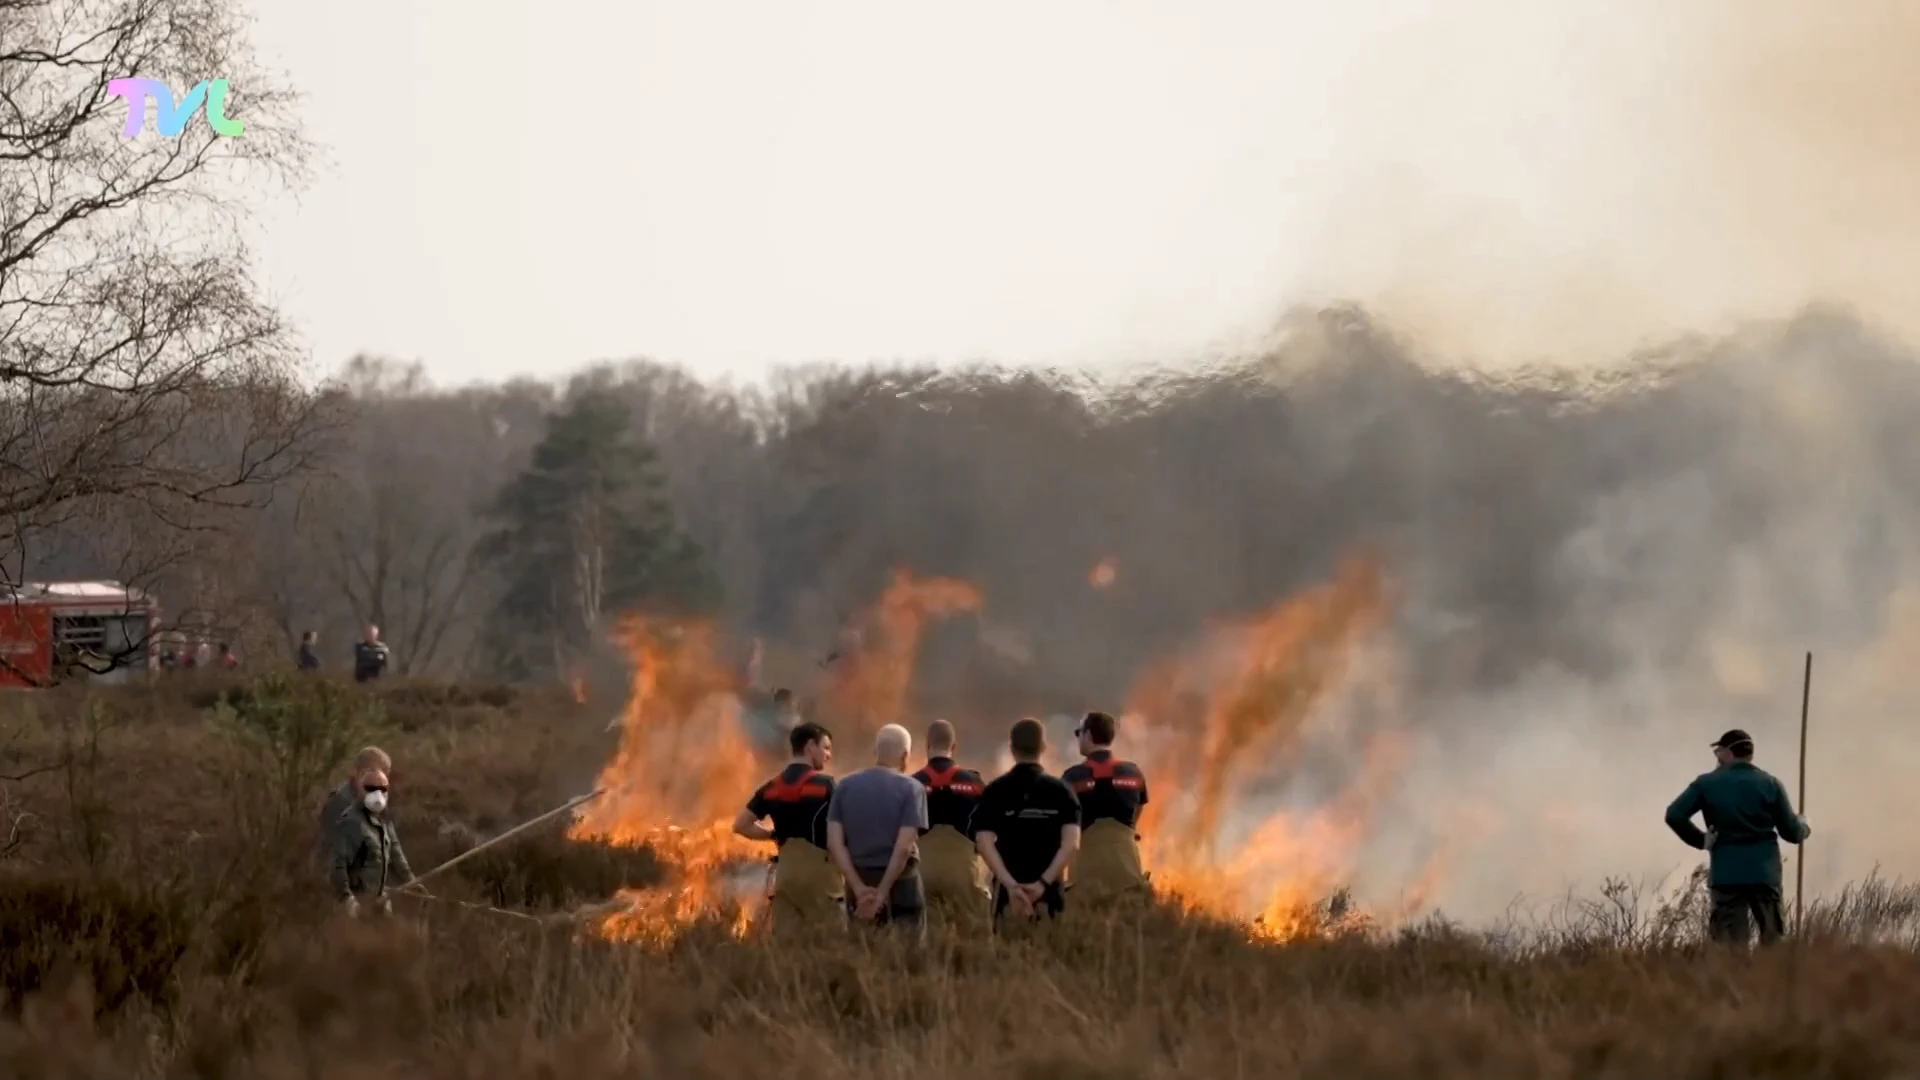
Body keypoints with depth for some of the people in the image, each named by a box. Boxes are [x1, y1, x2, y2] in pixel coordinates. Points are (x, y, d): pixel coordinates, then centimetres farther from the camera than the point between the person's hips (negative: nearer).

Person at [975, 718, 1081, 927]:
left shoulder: (995, 791, 2)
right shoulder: (1061, 790, 3)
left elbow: (985, 842, -8)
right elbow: (1071, 843, -7)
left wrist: (1010, 884, -12)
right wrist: (1044, 882, -9)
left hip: (1008, 888, 0)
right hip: (1049, 890, 0)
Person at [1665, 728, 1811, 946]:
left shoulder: (1707, 784, 1)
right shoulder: (1770, 784, 2)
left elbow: (1675, 816, -8)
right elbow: (1791, 832, 3)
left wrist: (1700, 840, 4)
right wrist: (1804, 827, 26)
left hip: (1726, 874, -1)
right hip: (1764, 873, 1)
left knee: (1730, 944, 0)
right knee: (1773, 942, 7)